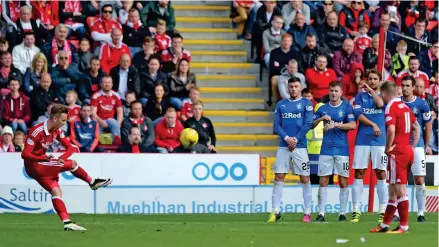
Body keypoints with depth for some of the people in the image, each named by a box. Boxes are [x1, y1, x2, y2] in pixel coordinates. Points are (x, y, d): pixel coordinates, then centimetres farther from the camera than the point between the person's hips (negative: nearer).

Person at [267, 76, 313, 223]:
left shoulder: (306, 104, 3)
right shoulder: (281, 104, 12)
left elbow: (308, 124, -5)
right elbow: (277, 125, 6)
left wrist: (295, 139, -12)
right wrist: (287, 138, -9)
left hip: (300, 146, -3)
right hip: (283, 145, 3)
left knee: (305, 179, -2)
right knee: (278, 178, 0)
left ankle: (308, 212, 3)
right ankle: (275, 212, 4)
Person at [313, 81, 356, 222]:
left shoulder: (347, 107, 1)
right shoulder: (323, 109, 10)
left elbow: (353, 125, -11)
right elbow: (311, 125, 12)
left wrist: (335, 125, -18)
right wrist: (321, 119, -6)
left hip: (342, 150, -2)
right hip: (326, 150, 2)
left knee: (343, 182, 1)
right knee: (323, 181, -1)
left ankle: (342, 213, 7)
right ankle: (321, 213, 1)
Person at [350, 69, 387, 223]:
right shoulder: (360, 96, 12)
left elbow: (380, 104, -13)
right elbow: (358, 114, -2)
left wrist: (370, 90, -1)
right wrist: (373, 125, -12)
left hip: (380, 140, -1)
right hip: (362, 140, 1)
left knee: (381, 174, -2)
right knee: (359, 174, -1)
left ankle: (382, 212, 1)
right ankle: (356, 211, 3)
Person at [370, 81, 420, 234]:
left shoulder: (391, 107, -11)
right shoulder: (404, 106, 14)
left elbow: (391, 130, -24)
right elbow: (417, 128, 20)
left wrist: (388, 148, -10)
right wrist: (412, 147, 20)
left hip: (397, 152, -9)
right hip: (408, 151, 9)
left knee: (400, 190, -5)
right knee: (394, 190, 14)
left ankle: (404, 226, -4)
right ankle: (385, 224, 20)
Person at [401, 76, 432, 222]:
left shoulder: (422, 104, -1)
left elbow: (428, 126, 5)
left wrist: (426, 146, 7)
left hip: (417, 146, -2)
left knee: (420, 181, -3)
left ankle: (421, 213, 3)